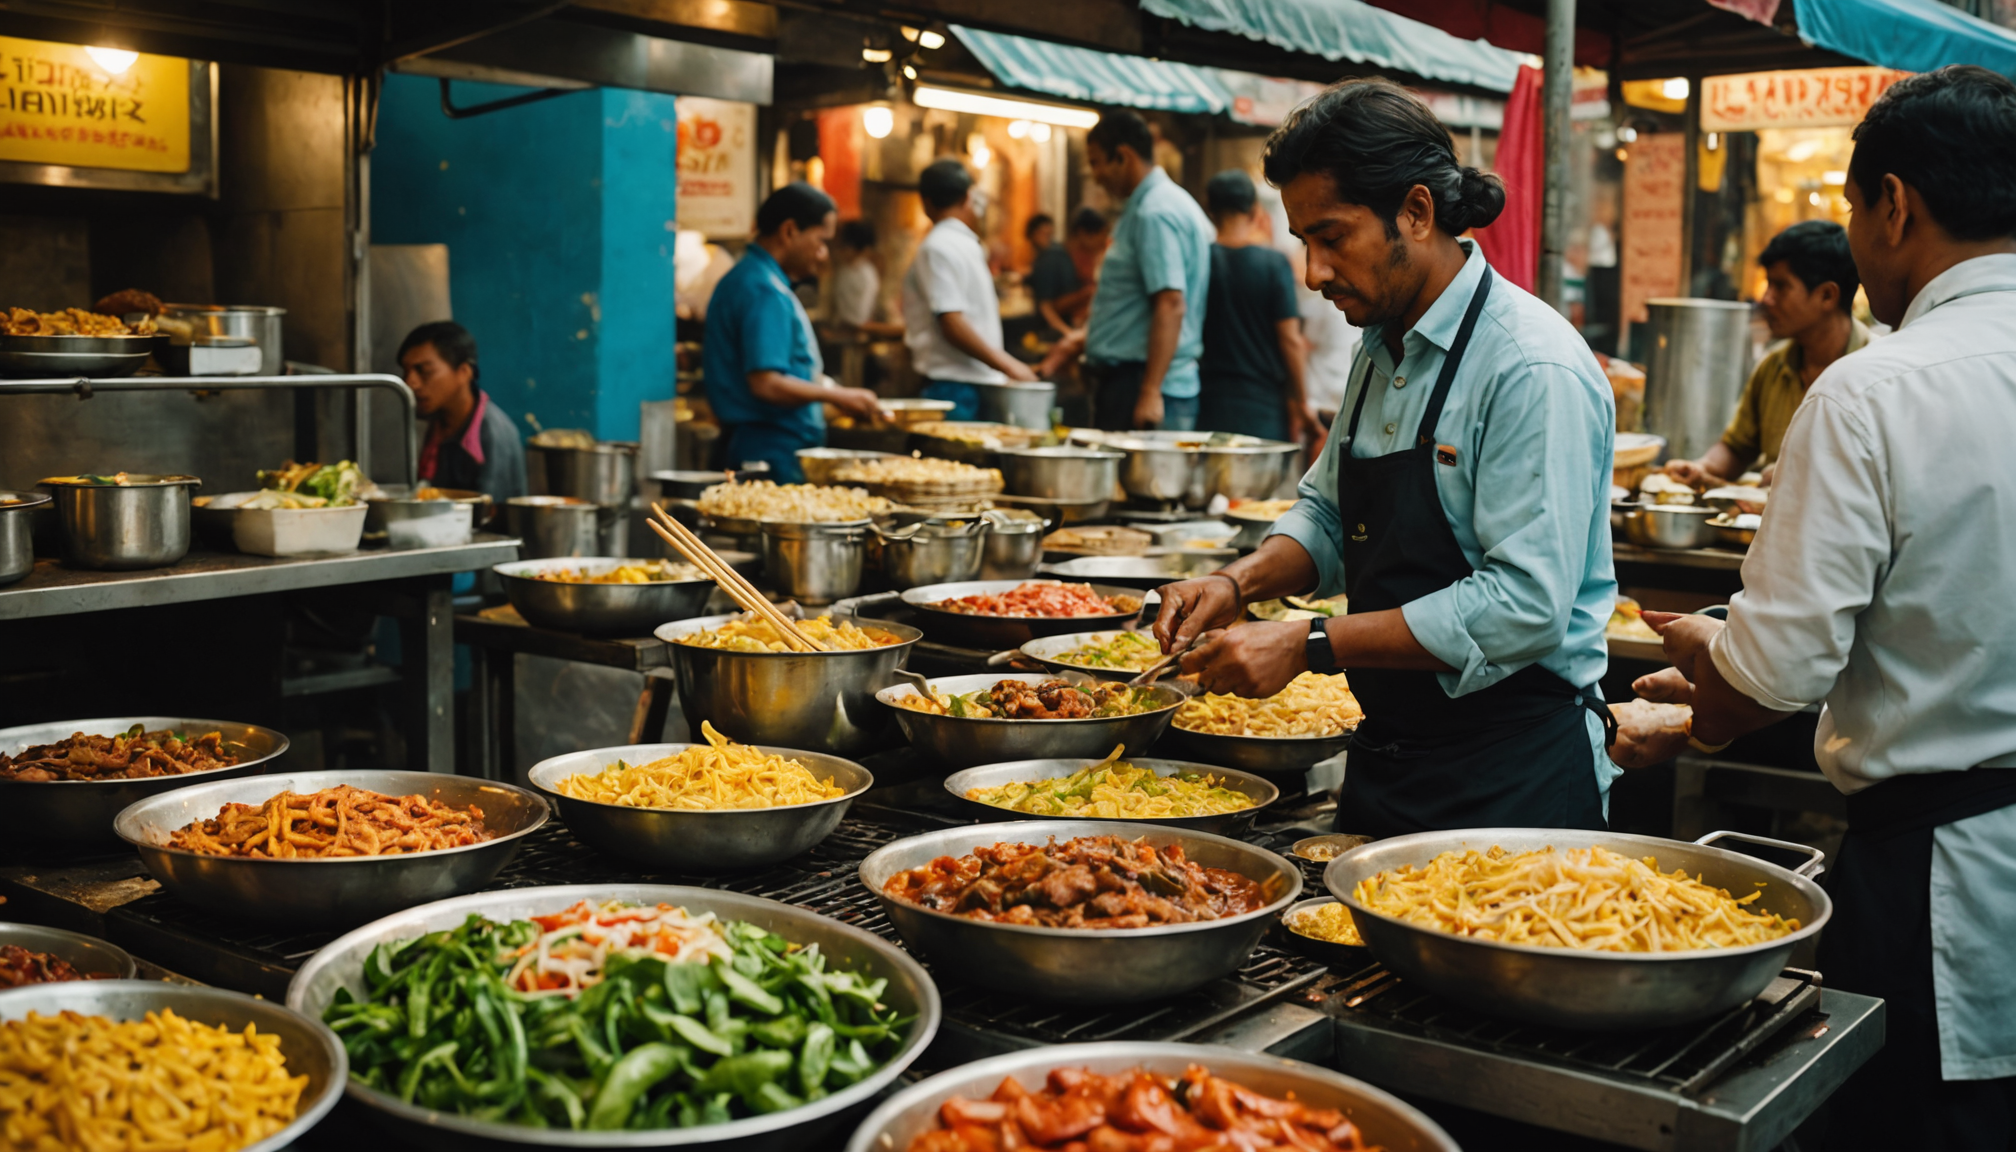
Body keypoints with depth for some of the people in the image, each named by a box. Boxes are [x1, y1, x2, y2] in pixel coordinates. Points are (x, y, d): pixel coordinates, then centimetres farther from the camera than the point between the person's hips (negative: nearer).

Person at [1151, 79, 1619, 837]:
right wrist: (1241, 583, -1)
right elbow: (1328, 514, 20)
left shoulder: (1533, 370, -20)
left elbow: (1526, 606, -26)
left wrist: (1310, 646, -25)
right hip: (1388, 761, 8)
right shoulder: (1380, 351, 8)